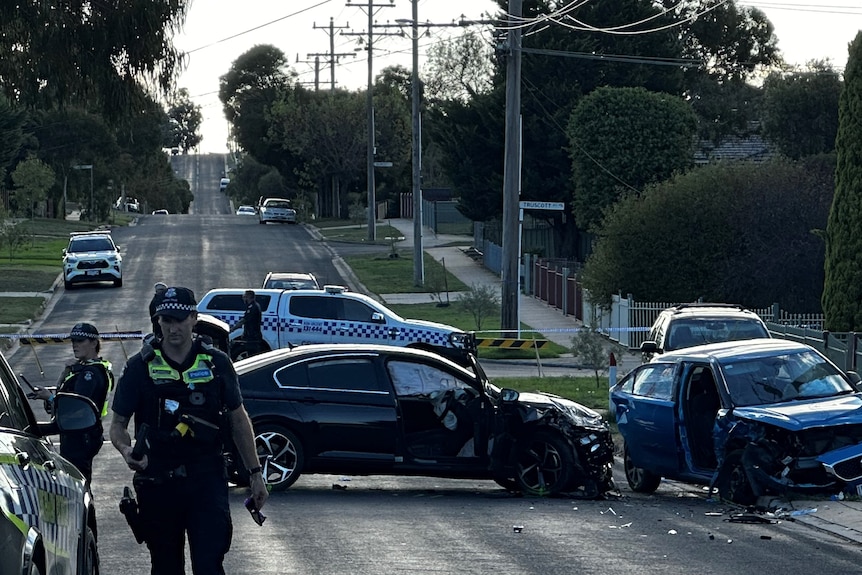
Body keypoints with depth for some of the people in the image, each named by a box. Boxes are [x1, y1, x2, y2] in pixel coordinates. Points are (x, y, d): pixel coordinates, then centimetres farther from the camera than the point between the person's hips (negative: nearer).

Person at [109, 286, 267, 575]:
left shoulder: (216, 363, 5)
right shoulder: (140, 367, 2)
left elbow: (239, 420, 13)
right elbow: (118, 424, 4)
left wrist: (254, 473, 10)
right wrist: (126, 450, -19)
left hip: (207, 479, -1)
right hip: (157, 483, 1)